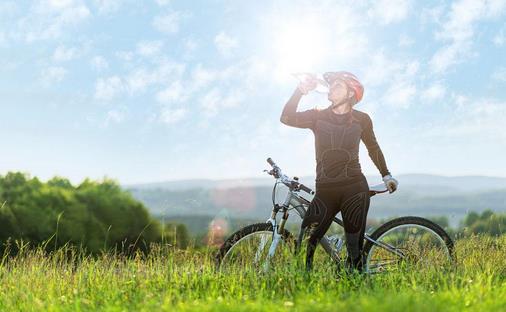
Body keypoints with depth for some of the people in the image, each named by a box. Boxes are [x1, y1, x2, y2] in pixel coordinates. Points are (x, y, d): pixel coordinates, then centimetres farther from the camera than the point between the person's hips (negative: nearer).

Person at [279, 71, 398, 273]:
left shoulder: (361, 119, 4)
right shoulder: (318, 116, 5)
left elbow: (373, 148, 19)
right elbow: (287, 118, -11)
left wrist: (386, 175, 24)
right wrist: (300, 90, -18)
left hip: (354, 190, -1)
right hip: (325, 190, 1)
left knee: (355, 248, 0)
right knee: (307, 242, -5)